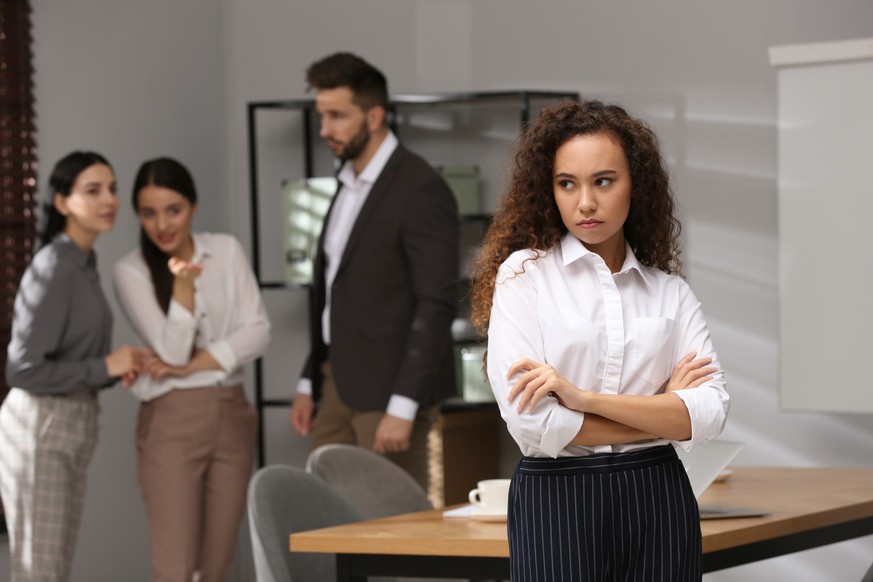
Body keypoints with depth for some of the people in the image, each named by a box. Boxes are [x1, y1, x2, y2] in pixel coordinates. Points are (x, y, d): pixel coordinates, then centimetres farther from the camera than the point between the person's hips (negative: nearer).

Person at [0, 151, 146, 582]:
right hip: (40, 428, -9)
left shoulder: (84, 264, 12)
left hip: (71, 430, 9)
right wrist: (105, 367, -14)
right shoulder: (52, 269, -16)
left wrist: (118, 368, 0)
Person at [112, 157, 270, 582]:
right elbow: (171, 351, -12)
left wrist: (190, 367, -12)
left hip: (232, 416, 4)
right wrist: (183, 284, -24)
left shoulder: (227, 251, 5)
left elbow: (257, 333, -2)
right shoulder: (131, 272, -4)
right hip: (171, 422, -4)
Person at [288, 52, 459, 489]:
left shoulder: (421, 190, -13)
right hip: (338, 382, 8)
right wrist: (310, 383, 17)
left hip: (388, 387, -8)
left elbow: (436, 306, -17)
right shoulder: (348, 185, 14)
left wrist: (403, 407, -21)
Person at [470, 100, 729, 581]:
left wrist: (584, 397, -17)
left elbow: (709, 413, -7)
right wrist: (662, 416, -6)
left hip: (658, 500, 3)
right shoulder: (524, 273, -2)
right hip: (556, 500, -2)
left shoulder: (670, 291, 7)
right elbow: (531, 422, -13)